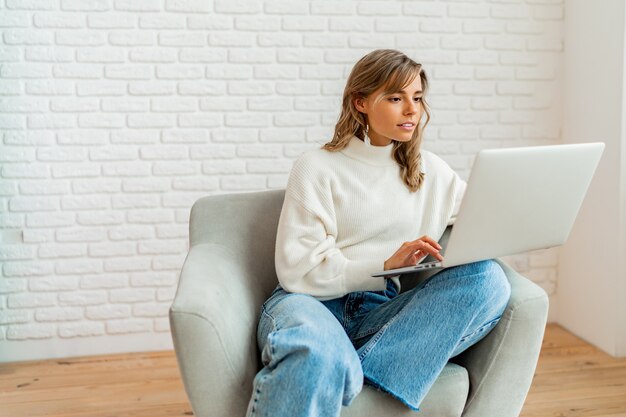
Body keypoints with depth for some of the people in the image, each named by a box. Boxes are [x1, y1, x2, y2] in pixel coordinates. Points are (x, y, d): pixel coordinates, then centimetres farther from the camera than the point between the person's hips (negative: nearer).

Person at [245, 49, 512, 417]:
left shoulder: (432, 171, 17)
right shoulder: (318, 167, 3)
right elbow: (297, 269, -6)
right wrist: (386, 265, -16)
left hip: (382, 312, 6)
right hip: (313, 302, -5)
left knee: (488, 279, -26)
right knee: (317, 358, -44)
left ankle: (350, 375, -30)